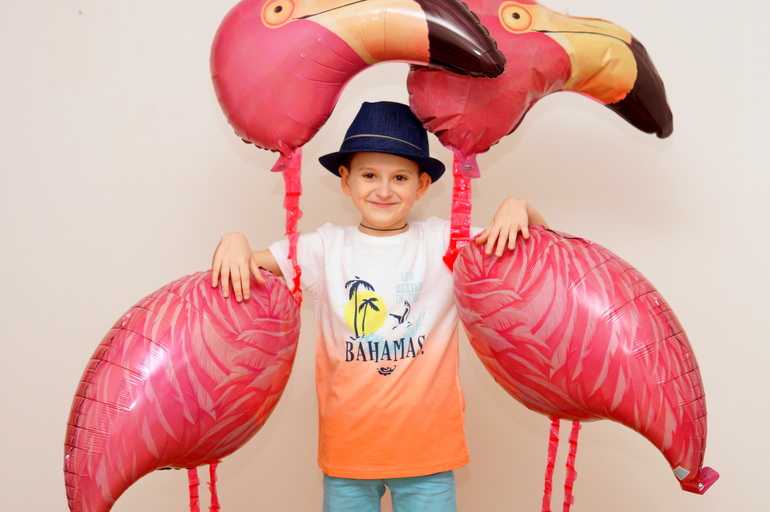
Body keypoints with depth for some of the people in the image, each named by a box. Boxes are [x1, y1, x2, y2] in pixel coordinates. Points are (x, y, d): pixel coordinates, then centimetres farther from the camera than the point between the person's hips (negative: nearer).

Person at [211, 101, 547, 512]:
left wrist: (517, 209, -14)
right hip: (348, 445, 1)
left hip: (427, 447, 0)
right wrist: (234, 243, -17)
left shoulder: (444, 242, 0)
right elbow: (247, 268, 3)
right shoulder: (327, 247, 2)